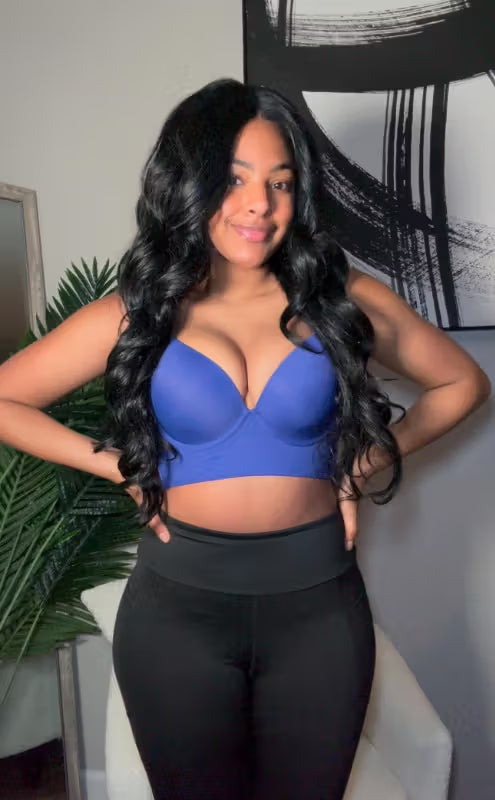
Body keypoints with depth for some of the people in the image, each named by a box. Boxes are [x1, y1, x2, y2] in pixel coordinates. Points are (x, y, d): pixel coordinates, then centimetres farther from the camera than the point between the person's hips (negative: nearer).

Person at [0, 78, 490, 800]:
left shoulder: (343, 300, -2)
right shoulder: (136, 314, -4)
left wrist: (368, 460, 0)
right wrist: (115, 464, -5)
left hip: (319, 603, 1)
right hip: (177, 605, 0)